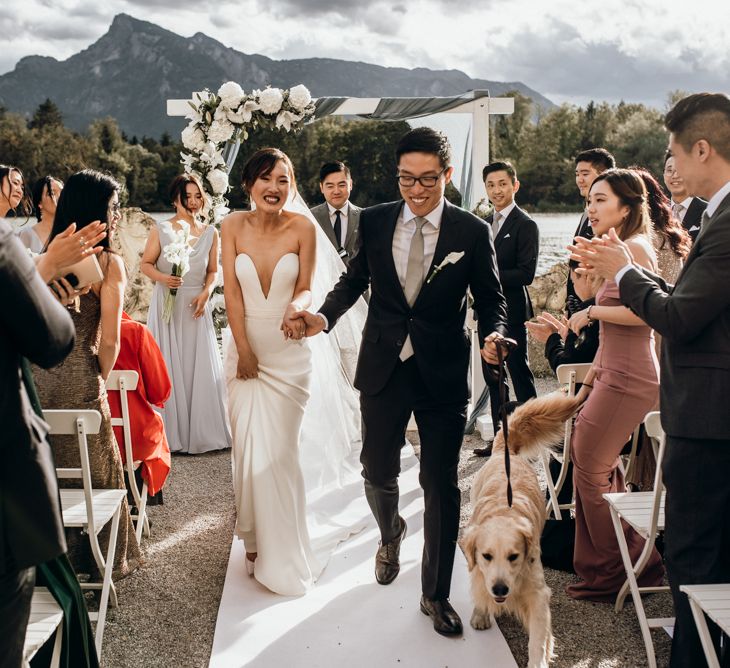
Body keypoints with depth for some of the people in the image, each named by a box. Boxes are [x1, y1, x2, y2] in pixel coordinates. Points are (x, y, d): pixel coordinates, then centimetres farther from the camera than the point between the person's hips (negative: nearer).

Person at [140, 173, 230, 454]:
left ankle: (201, 431, 15)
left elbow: (213, 271, 10)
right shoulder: (160, 230, 0)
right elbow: (145, 264, 2)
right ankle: (172, 434, 9)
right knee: (168, 366, 0)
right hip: (166, 305, -2)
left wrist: (206, 293, -7)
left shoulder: (210, 233, 7)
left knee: (200, 366, 3)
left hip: (196, 306, 2)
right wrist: (163, 278, -16)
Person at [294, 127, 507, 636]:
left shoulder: (471, 232, -5)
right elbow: (355, 279, 10)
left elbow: (491, 299, 1)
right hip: (384, 369, 2)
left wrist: (493, 335, -20)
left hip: (443, 376, -2)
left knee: (441, 484, 4)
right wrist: (325, 316, -8)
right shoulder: (374, 222, 0)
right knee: (378, 473, 13)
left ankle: (436, 594, 22)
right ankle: (392, 534, 50)